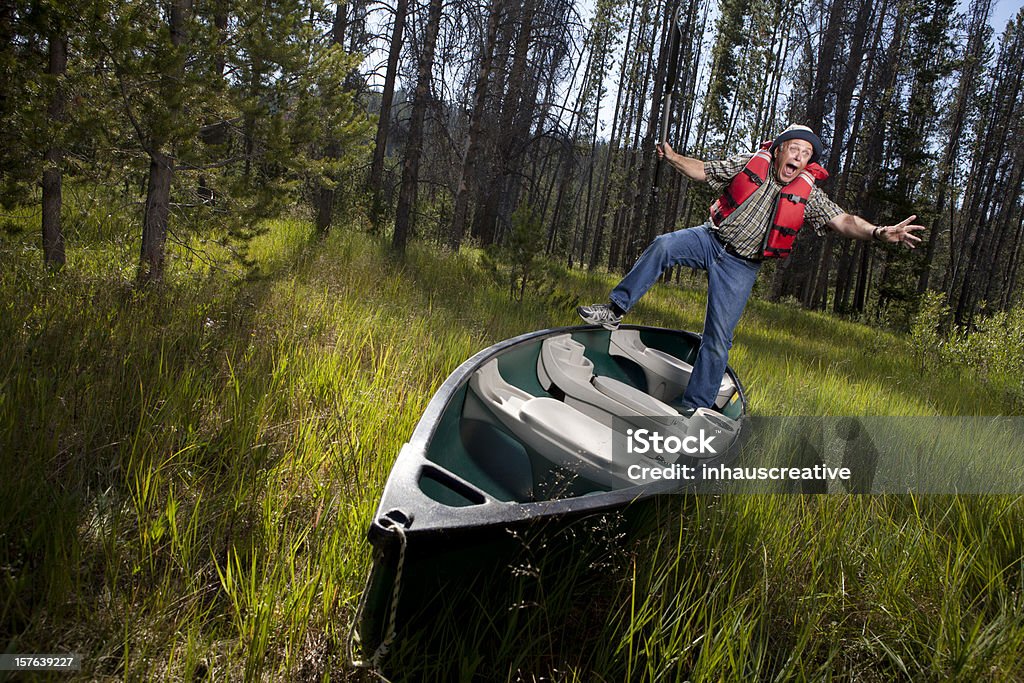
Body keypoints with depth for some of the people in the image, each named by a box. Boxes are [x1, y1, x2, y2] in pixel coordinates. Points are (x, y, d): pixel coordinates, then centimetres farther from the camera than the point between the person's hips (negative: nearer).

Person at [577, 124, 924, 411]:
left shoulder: (808, 195, -5)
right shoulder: (749, 162, -2)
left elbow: (843, 221, -13)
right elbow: (703, 171, 7)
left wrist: (878, 232, -30)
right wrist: (672, 158, -4)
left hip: (740, 267, -1)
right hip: (710, 240, 1)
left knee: (718, 339, -4)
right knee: (662, 245, -29)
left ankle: (696, 406, 8)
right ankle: (615, 310, -20)